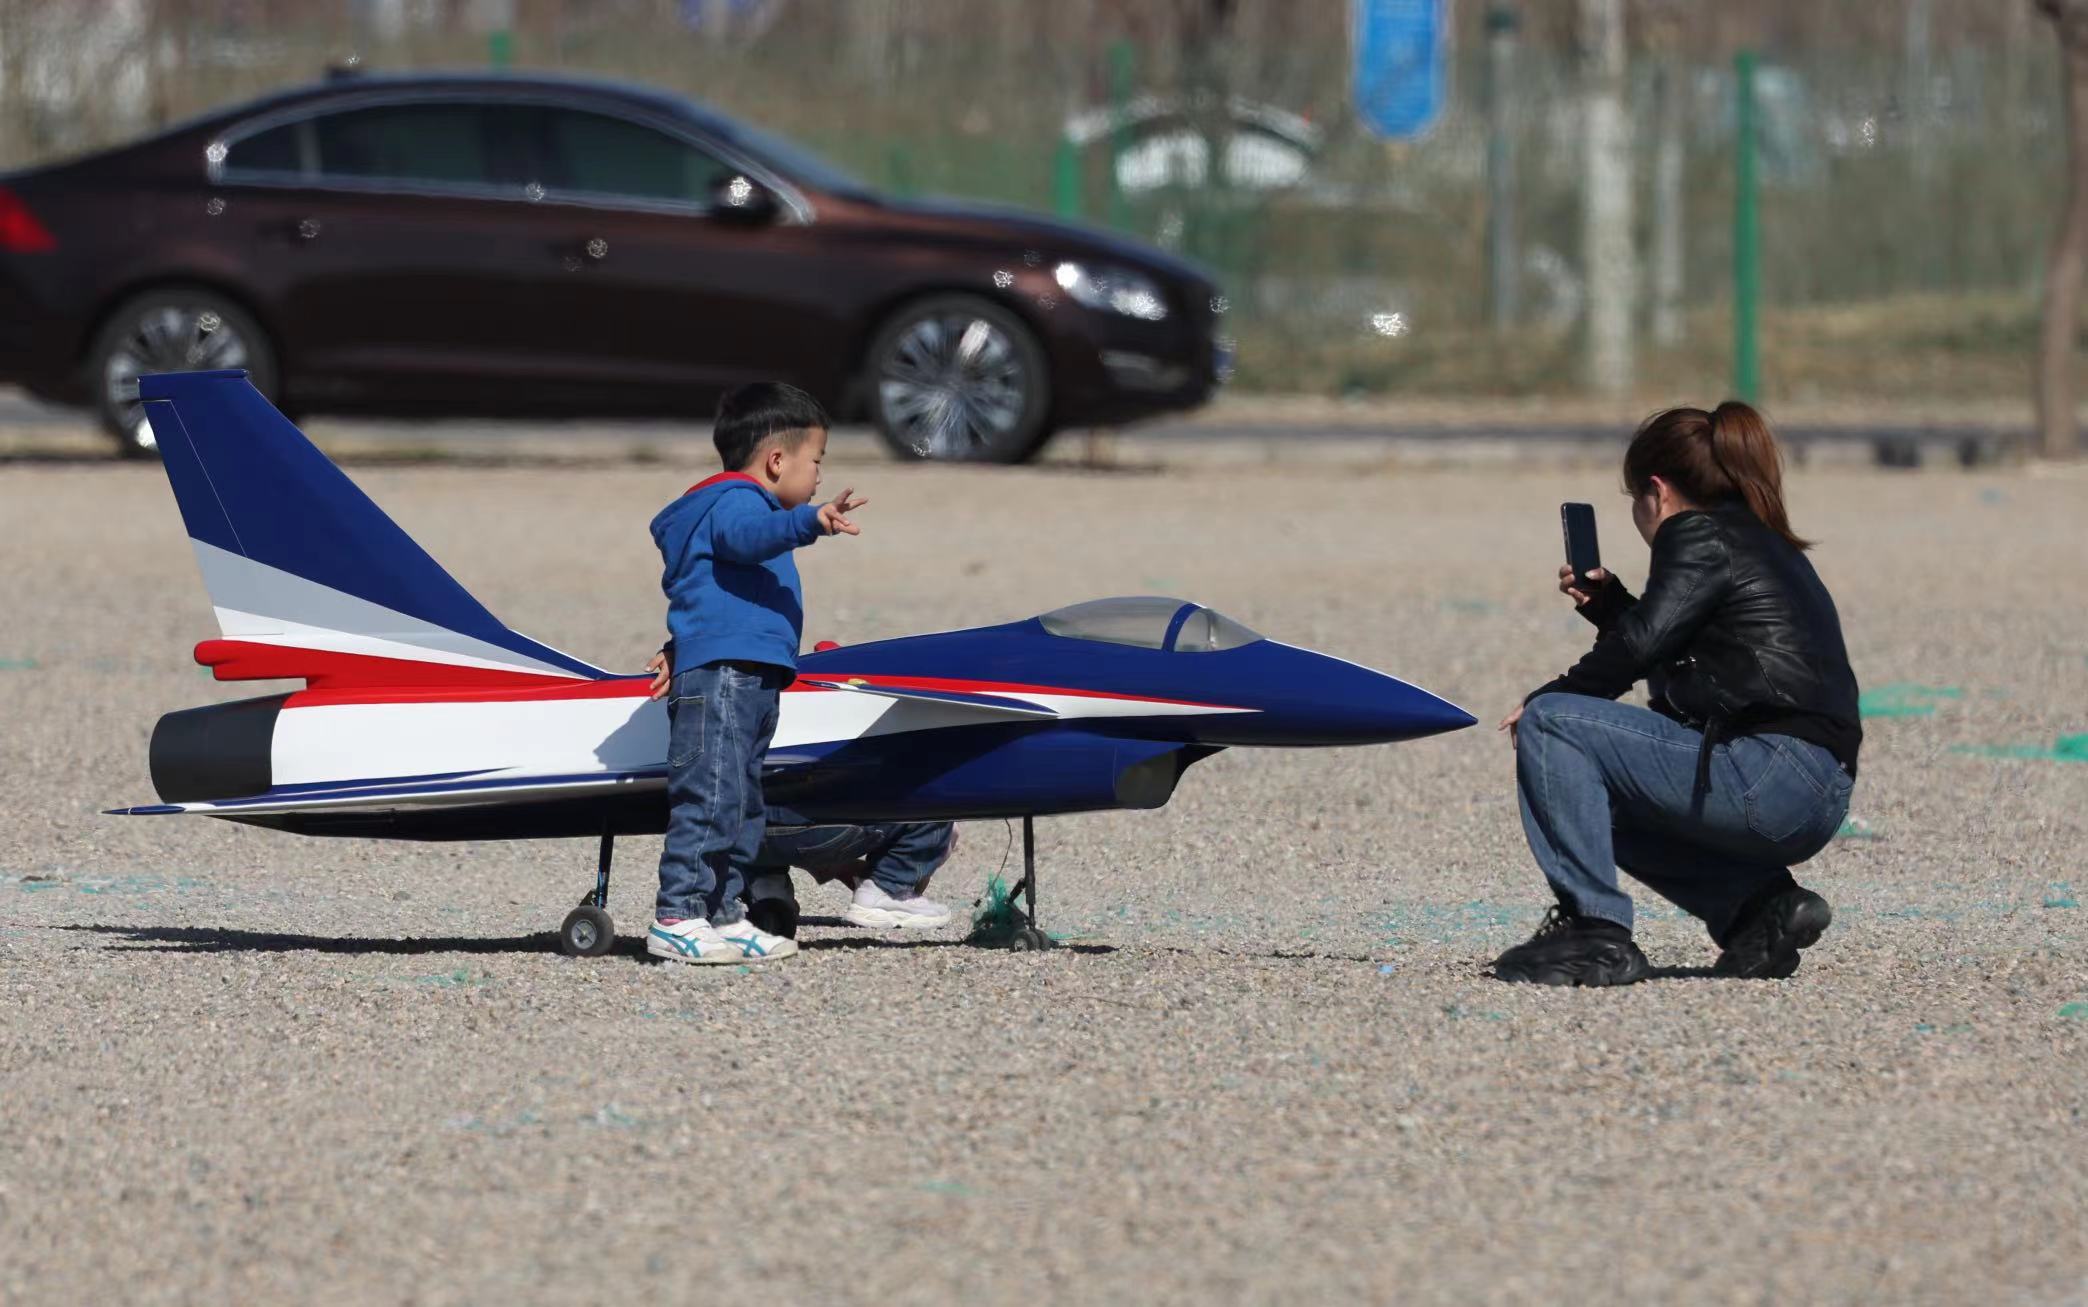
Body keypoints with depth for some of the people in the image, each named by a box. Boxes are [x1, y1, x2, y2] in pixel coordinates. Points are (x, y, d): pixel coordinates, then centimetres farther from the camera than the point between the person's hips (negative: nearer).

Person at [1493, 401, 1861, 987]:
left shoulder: (1699, 536, -4)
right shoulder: (1763, 544, 24)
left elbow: (1639, 647, -14)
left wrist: (1541, 701, -2)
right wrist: (1607, 601, 24)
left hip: (1770, 779, -10)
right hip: (1812, 798, 10)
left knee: (1553, 726, -11)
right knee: (1594, 799, 28)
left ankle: (1594, 935, -14)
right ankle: (1760, 905, 12)